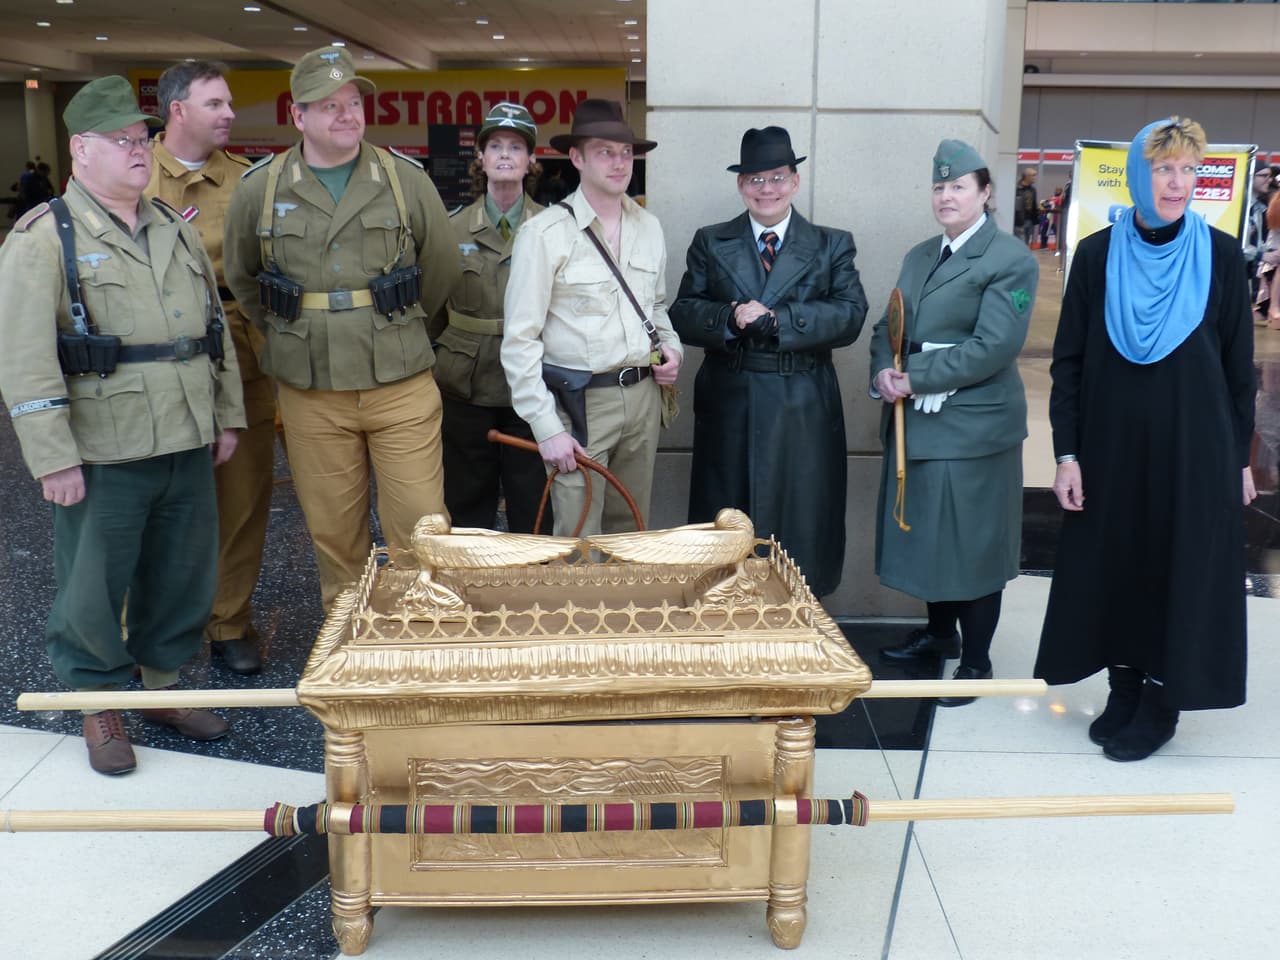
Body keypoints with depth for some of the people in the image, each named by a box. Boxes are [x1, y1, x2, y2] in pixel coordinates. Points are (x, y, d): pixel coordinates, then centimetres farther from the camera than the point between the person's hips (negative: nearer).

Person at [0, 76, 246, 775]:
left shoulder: (177, 230, 13)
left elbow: (217, 327, 19)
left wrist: (226, 416, 14)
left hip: (187, 448, 6)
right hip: (104, 455, -6)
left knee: (185, 577, 14)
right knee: (93, 587, 6)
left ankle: (162, 685, 33)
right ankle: (99, 704, 25)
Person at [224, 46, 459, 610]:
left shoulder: (406, 180, 2)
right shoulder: (259, 190, 3)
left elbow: (441, 268, 13)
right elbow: (240, 277, 18)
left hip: (402, 385, -1)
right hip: (310, 393, 1)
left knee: (420, 527, -1)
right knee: (333, 533, 9)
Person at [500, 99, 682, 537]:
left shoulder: (648, 226, 10)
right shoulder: (544, 233, -9)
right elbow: (520, 340, -10)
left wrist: (671, 347, 4)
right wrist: (546, 428, -14)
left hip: (642, 396, 6)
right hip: (580, 402, -5)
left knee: (632, 531, 14)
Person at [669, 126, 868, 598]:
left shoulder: (832, 246, 7)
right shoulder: (710, 243, 10)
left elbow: (850, 315, -8)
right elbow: (683, 315, 0)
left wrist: (776, 318, -17)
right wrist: (731, 318, -19)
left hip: (804, 412, -1)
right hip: (729, 405, 1)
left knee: (801, 525, 4)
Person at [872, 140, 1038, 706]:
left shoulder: (1010, 260, -9)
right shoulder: (920, 256, 15)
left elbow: (994, 346, -19)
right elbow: (889, 327, 13)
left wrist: (916, 378, -19)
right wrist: (883, 372, -9)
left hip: (973, 426, -7)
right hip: (915, 422, 7)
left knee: (972, 545, 2)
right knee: (926, 534, 17)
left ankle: (976, 660, 16)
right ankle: (940, 633, 35)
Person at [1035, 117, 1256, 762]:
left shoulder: (1221, 255, -2)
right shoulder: (1097, 254, -1)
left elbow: (1240, 365, 3)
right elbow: (1068, 360, 0)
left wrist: (1240, 455, 3)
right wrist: (1066, 453, -4)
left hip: (1193, 444, -1)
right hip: (1113, 443, 1)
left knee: (1182, 567, 4)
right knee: (1114, 563, 8)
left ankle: (1162, 703, 19)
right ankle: (1124, 691, 24)